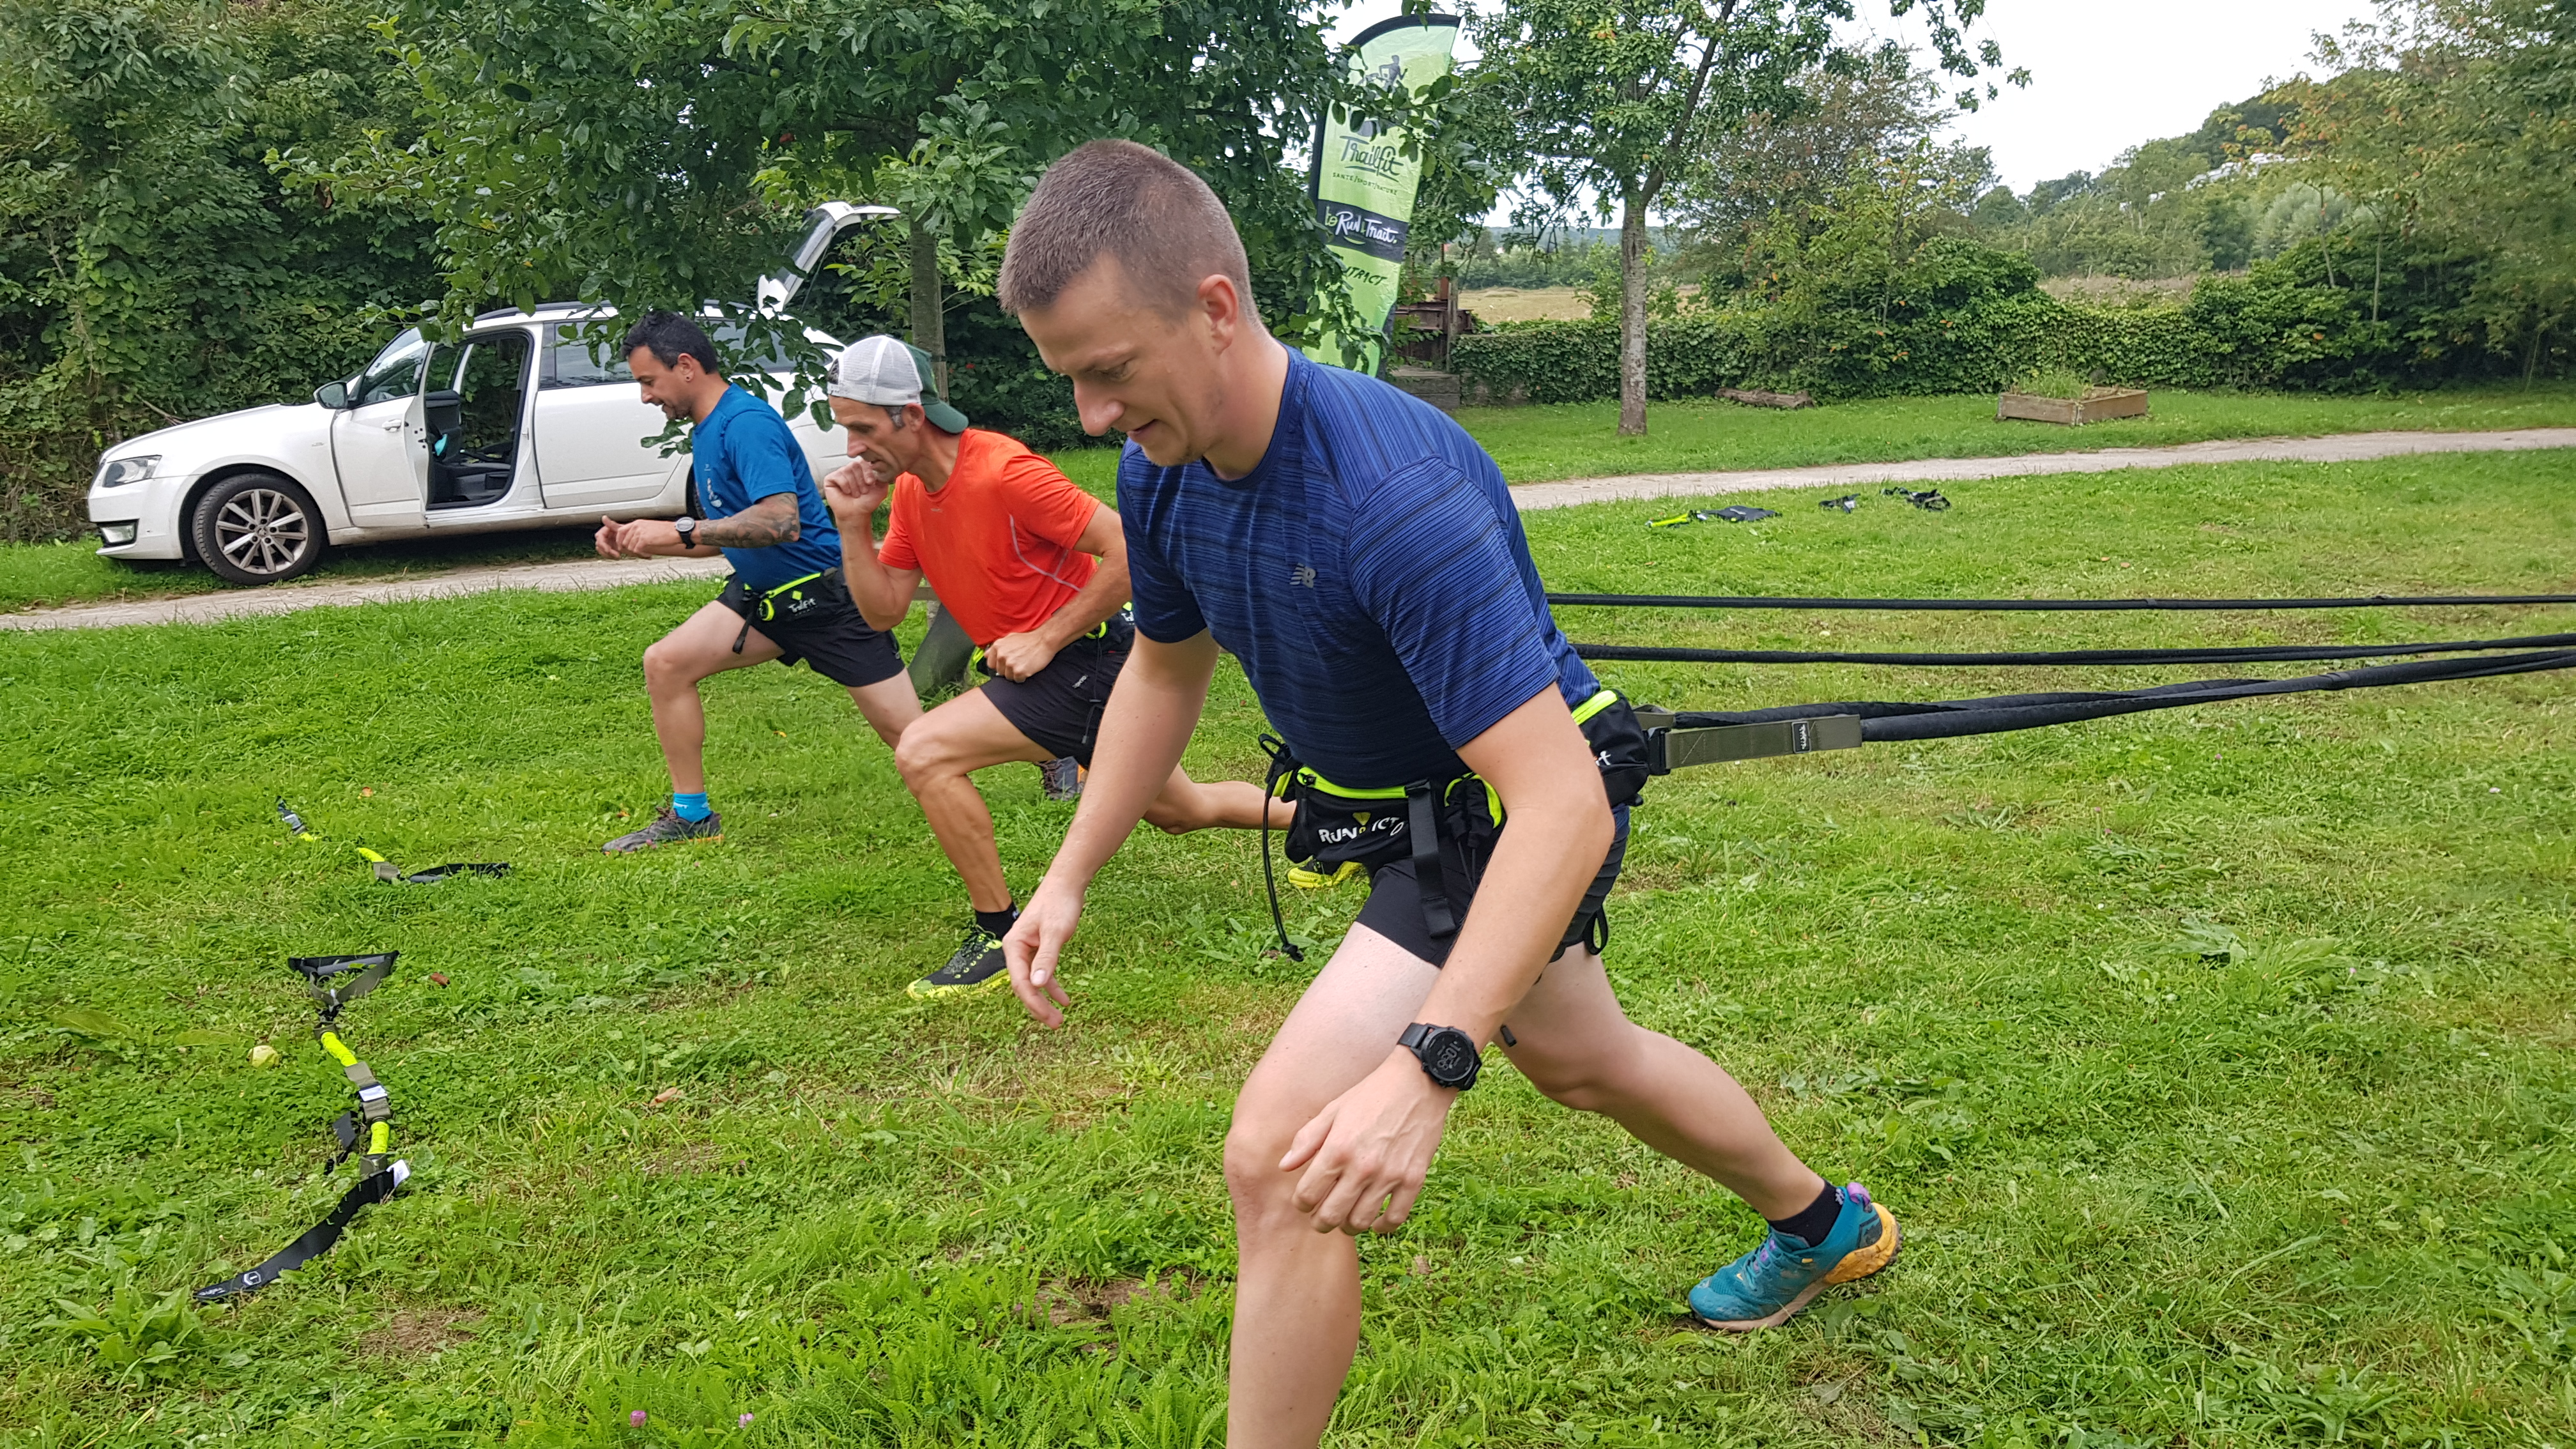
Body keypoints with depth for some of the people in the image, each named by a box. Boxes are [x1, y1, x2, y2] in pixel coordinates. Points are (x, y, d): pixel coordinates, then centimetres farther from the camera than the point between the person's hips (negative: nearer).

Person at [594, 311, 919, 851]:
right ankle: (692, 816, 7)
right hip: (764, 595, 9)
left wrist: (679, 532, -28)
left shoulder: (746, 423, -20)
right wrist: (640, 541, 8)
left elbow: (781, 521, -32)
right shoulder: (705, 431, 11)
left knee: (908, 735, -6)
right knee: (666, 663, -4)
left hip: (826, 594, -9)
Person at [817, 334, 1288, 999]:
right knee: (1183, 810, 23)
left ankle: (1002, 937, -8)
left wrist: (1044, 639, -22)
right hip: (1038, 668, 9)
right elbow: (883, 610, 6)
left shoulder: (1003, 472, -24)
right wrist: (852, 523, -7)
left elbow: (1128, 551, -23)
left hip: (1087, 661, -9)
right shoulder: (909, 489, 3)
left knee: (924, 752, -20)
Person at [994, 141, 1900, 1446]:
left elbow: (1563, 804, -41)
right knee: (1579, 1060, 30)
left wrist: (1426, 1068, -49)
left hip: (1513, 820, -9)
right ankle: (1824, 1226, 57)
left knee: (1281, 1153, -19)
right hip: (1416, 814, 9)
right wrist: (1068, 879, 2)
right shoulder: (1160, 472, -12)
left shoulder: (1396, 498, -38)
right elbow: (1166, 666, 8)